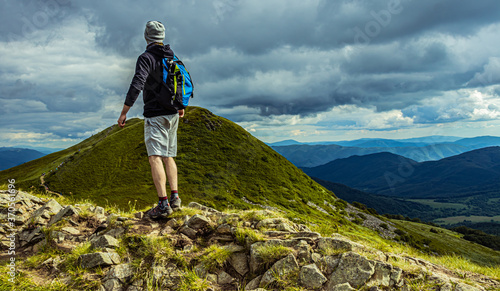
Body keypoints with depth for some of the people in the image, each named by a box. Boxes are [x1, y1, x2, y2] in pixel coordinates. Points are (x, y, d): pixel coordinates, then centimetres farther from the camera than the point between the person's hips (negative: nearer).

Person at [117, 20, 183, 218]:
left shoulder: (146, 57, -10)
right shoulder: (173, 58, 14)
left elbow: (136, 85, -22)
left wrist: (124, 112, -18)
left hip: (155, 115, -8)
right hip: (172, 114, 8)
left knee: (155, 158, -11)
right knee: (168, 157, 13)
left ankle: (163, 204, -17)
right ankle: (175, 197, 7)